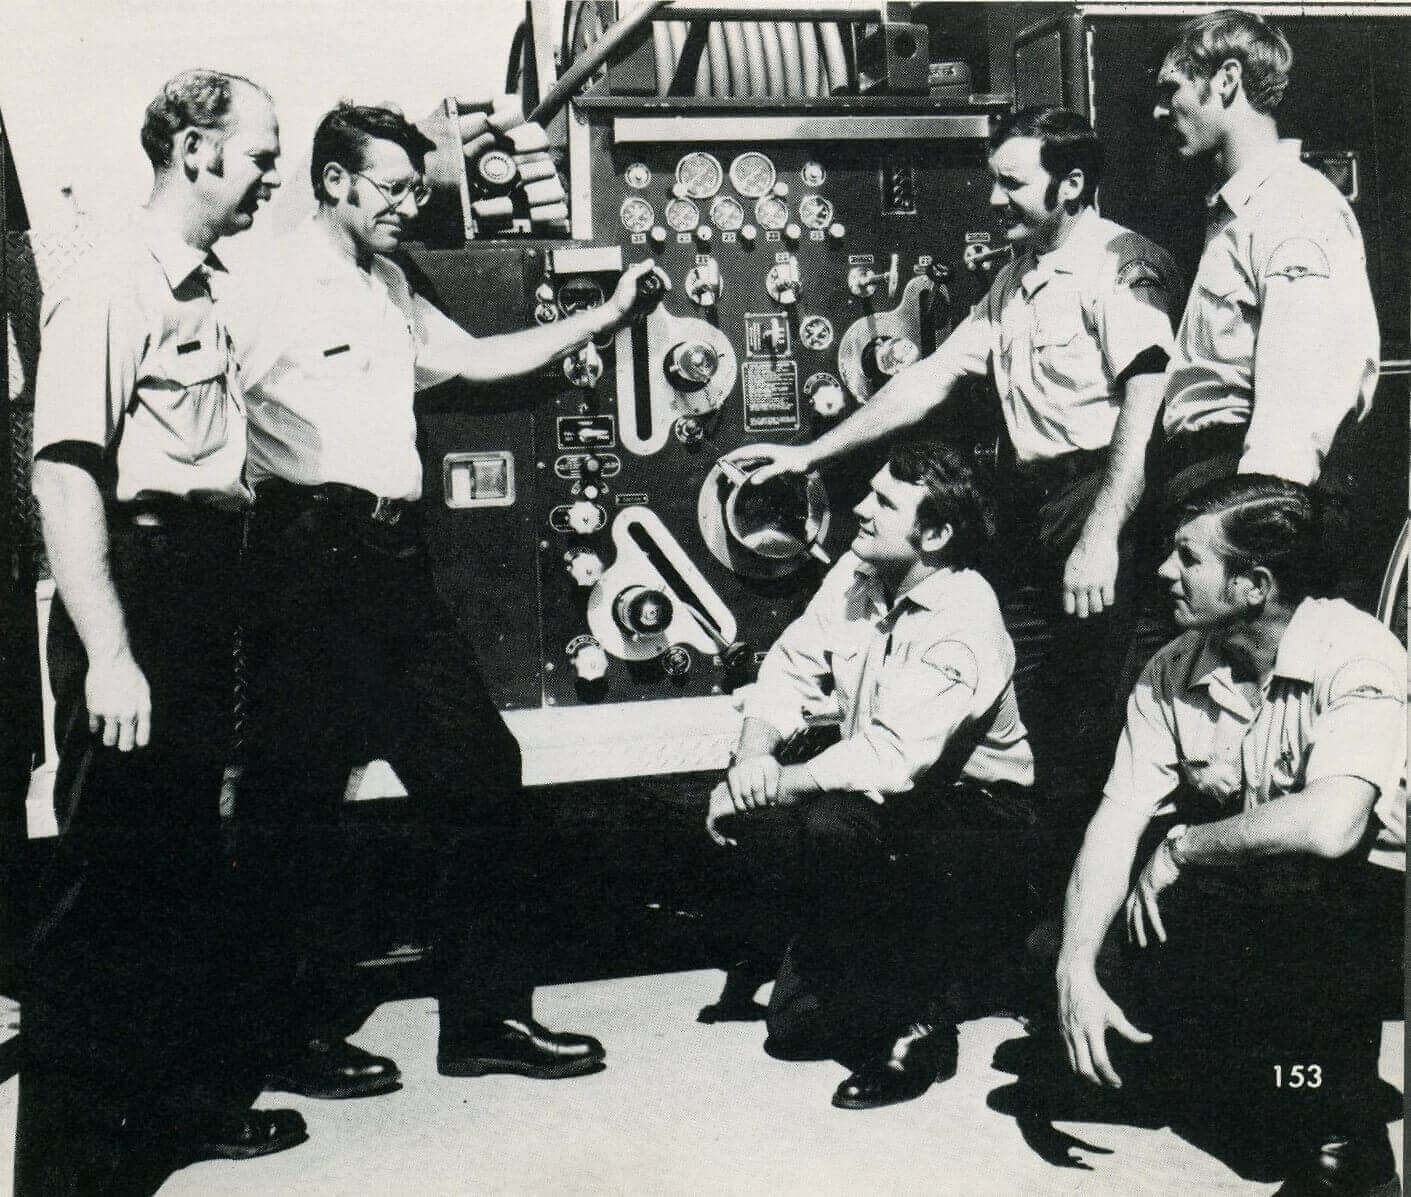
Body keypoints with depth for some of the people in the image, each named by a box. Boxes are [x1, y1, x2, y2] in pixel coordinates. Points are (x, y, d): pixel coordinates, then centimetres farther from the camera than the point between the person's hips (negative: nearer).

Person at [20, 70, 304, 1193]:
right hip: (136, 592, -9)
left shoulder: (204, 292, 17)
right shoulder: (111, 286, -11)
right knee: (107, 879, -4)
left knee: (187, 862, 17)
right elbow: (64, 472, -20)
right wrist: (107, 654, -26)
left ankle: (189, 1100, 32)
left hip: (204, 599, 10)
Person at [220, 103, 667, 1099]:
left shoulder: (390, 290, 21)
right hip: (311, 563, -8)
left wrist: (605, 318, 28)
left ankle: (487, 1015, 18)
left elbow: (476, 358, 31)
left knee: (482, 771, 7)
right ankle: (300, 1036, 17)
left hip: (397, 563, 9)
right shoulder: (268, 289, -7)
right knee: (299, 802, 2)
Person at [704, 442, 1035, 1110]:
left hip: (976, 810, -6)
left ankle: (915, 1024, -14)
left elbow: (892, 759, -32)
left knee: (833, 824, -34)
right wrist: (755, 753, -15)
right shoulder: (856, 576, 0)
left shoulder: (961, 622, -24)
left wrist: (778, 782, -24)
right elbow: (790, 668, 3)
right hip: (875, 795, 7)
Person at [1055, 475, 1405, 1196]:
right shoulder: (1172, 674, -3)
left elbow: (1329, 826, -37)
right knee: (1108, 979, -15)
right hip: (1245, 906, 5)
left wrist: (1180, 848, -22)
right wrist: (1075, 967, -20)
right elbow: (1118, 821, -8)